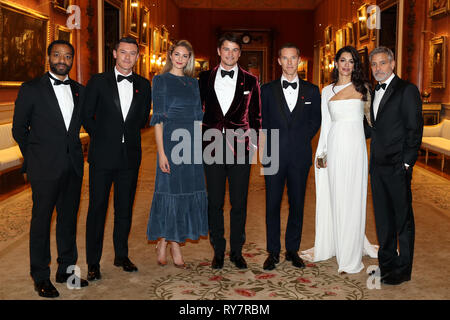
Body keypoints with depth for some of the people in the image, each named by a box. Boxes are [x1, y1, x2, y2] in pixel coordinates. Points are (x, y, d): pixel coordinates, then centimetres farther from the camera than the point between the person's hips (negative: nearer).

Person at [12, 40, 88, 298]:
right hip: (45, 169, -4)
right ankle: (41, 277, 14)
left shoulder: (80, 91, 10)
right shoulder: (32, 89, -2)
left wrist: (75, 153, 13)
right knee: (41, 220, 3)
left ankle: (66, 270, 24)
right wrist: (34, 157, 6)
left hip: (73, 167, 4)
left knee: (69, 218, 11)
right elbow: (19, 129, 2)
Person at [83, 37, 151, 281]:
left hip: (130, 156, 3)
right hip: (103, 156, -2)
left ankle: (122, 256, 25)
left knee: (125, 208, 11)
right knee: (97, 208, 2)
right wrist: (103, 138, 3)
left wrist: (127, 135, 6)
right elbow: (86, 116, 2)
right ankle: (93, 262, 11)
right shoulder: (98, 81, 0)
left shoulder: (143, 85, 8)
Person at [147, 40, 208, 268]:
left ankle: (164, 242, 16)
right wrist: (161, 152, -14)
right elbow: (158, 118, -7)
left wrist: (200, 145, 7)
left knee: (189, 190, 5)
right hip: (171, 140, -5)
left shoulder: (193, 82, 14)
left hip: (192, 142, 6)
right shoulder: (161, 80, -1)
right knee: (170, 190, -2)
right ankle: (174, 246, 10)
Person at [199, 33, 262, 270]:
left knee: (239, 203, 4)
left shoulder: (250, 81, 7)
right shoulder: (205, 79, 9)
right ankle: (218, 251, 17)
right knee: (215, 202, 5)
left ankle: (237, 251, 17)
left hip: (240, 147, 0)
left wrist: (253, 142, 1)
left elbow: (255, 116, 9)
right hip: (213, 146, 1)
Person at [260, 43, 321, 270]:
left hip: (300, 156, 1)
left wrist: (300, 141, 2)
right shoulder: (268, 90, 7)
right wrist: (270, 146, 0)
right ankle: (273, 252, 13)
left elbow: (315, 120, 11)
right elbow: (262, 121, 8)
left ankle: (292, 250, 19)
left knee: (297, 204, 6)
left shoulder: (311, 91, 9)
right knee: (272, 205, 2)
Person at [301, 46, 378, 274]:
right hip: (334, 146, 1)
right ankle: (329, 245, 18)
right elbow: (325, 124, 10)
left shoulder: (362, 88, 9)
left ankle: (351, 255, 6)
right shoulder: (328, 90, 11)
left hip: (355, 146, -1)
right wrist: (321, 152, 5)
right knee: (335, 197, 5)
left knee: (353, 197, -1)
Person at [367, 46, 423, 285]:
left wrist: (406, 163, -15)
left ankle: (403, 269, 12)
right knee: (383, 218, 13)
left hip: (397, 166, -7)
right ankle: (386, 263, 25)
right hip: (378, 166, 7)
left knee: (403, 218, 3)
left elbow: (414, 129, -11)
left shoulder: (407, 90, -7)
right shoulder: (376, 92, 16)